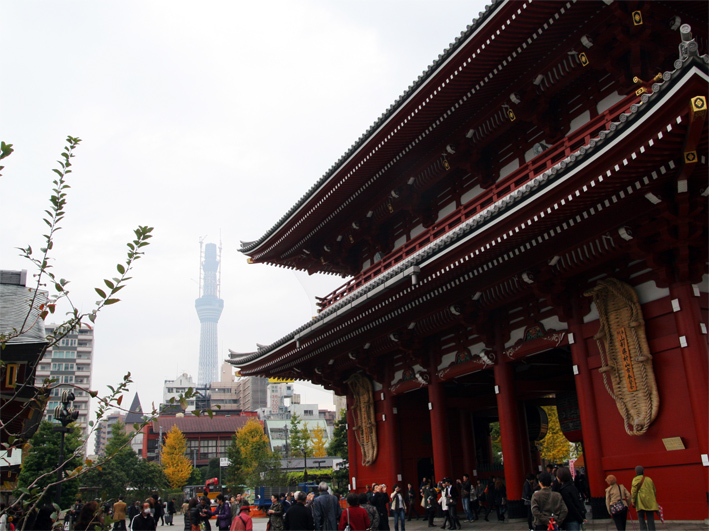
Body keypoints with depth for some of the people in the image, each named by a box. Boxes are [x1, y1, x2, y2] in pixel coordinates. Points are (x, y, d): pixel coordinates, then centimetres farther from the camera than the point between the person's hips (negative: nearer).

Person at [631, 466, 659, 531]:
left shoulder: (636, 479, -1)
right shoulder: (649, 479, 17)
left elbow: (634, 491, -10)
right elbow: (654, 491, 22)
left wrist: (633, 501, -7)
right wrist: (654, 501, 28)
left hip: (641, 503, -5)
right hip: (650, 503, 5)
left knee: (641, 518, 1)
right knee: (650, 519, 4)